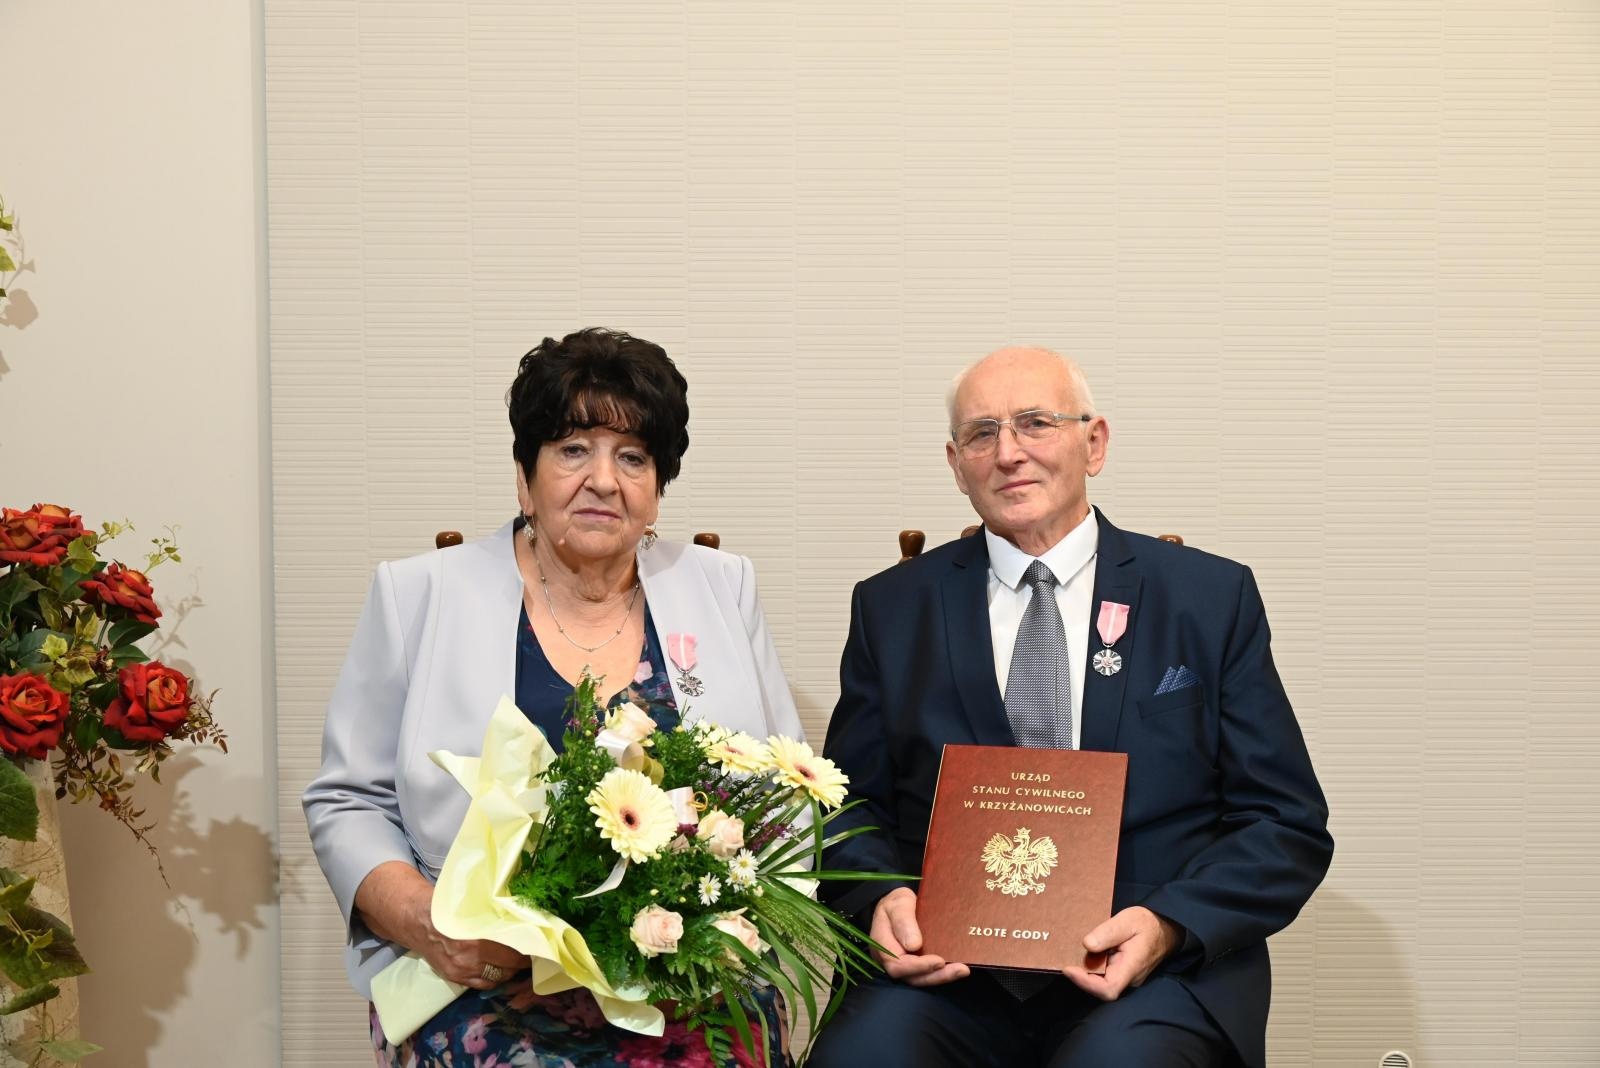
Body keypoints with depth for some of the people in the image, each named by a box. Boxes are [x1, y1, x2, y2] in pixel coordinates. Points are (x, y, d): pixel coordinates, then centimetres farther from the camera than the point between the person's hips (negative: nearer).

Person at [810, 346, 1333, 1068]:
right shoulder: (891, 608, 12)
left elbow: (1288, 824, 5)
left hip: (1158, 971, -1)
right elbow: (851, 808, 13)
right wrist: (883, 899, -10)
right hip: (945, 969, 1)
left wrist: (1169, 924, -13)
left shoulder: (1211, 598, 8)